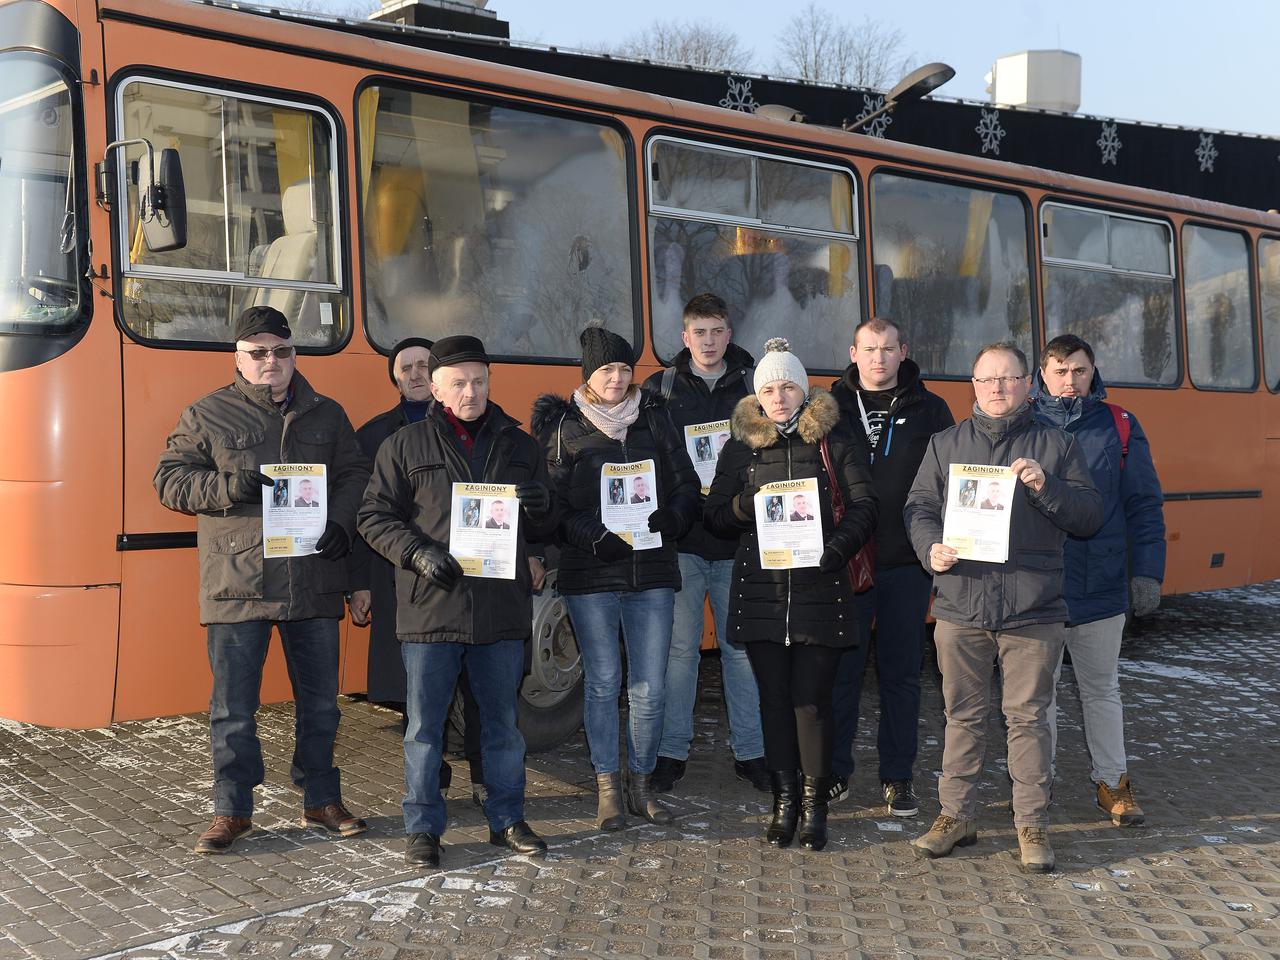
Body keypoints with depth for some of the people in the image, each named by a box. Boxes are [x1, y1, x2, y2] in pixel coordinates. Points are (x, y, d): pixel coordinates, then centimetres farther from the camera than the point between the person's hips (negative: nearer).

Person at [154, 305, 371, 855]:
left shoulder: (327, 415, 12)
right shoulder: (207, 416, 3)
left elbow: (354, 475, 13)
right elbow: (168, 480, 1)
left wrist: (341, 522, -6)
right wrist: (228, 487, -16)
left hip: (314, 585, 3)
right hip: (238, 587, -3)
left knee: (319, 702, 12)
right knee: (233, 707, 3)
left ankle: (321, 801, 26)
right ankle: (232, 812, 16)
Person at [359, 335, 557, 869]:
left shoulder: (519, 446, 11)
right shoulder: (405, 446, 3)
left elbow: (542, 530, 15)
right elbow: (375, 516, 2)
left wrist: (540, 510, -9)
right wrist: (418, 553, -14)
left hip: (502, 609, 3)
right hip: (430, 606, -2)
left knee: (503, 722, 12)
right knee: (425, 725, 5)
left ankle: (506, 820, 26)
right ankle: (422, 828, 18)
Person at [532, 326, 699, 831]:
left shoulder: (654, 418, 9)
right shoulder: (563, 426, 2)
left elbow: (686, 484, 9)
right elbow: (551, 503, -2)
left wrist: (669, 520, -12)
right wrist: (594, 537, -17)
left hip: (652, 570, 2)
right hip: (590, 573, -2)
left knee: (650, 687, 2)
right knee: (603, 682, 3)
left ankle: (640, 782, 19)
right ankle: (608, 787, 15)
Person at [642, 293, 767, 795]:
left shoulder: (754, 386, 8)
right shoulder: (661, 387, 7)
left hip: (738, 539, 1)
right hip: (679, 540, -1)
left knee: (741, 646, 6)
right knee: (680, 647, 1)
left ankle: (750, 751, 15)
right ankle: (671, 752, 12)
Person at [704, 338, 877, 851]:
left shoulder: (835, 441, 5)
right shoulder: (740, 446, 11)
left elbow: (864, 505, 1)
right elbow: (715, 515, 12)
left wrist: (835, 549, -15)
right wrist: (745, 506, -10)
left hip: (819, 588, -2)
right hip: (760, 590, 2)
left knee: (812, 697, -3)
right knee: (774, 697, 6)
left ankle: (814, 803, 9)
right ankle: (784, 799, 17)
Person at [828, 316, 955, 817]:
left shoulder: (930, 410, 5)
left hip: (907, 565, 0)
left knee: (901, 672, 7)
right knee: (841, 669, 5)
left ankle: (898, 777, 17)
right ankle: (834, 772, 18)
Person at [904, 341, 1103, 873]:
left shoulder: (1056, 446, 8)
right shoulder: (946, 444, 12)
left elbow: (1090, 517, 4)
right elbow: (919, 506, 10)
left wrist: (1045, 487, -13)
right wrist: (930, 546, -10)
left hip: (1034, 610, -1)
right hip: (960, 607, 2)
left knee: (1029, 717, 3)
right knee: (963, 714, 10)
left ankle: (1032, 825, 14)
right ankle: (956, 816, 22)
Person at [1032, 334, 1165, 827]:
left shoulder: (1120, 426, 1)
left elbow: (1144, 505, 4)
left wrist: (1147, 572, -2)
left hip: (1101, 584, 0)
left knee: (1101, 689, 13)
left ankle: (1112, 782, 25)